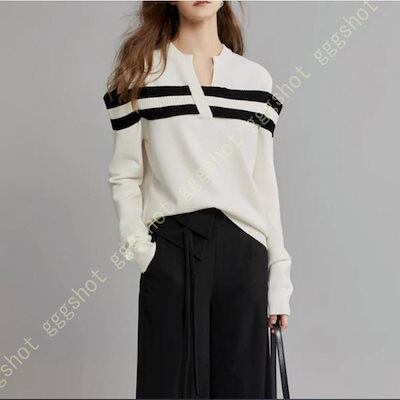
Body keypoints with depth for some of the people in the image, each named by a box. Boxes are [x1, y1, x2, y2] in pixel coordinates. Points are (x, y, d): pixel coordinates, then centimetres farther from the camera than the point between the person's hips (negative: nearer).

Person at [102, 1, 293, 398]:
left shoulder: (256, 79, 9)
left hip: (242, 249, 2)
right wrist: (138, 246, -9)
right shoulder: (141, 71, 3)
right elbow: (124, 176, 4)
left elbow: (264, 183, 9)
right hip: (171, 248, -2)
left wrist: (279, 276, 7)